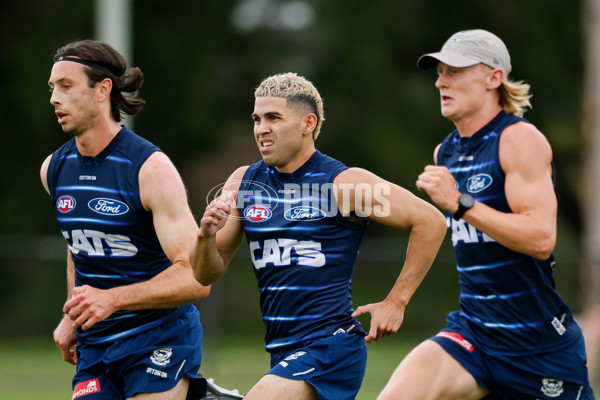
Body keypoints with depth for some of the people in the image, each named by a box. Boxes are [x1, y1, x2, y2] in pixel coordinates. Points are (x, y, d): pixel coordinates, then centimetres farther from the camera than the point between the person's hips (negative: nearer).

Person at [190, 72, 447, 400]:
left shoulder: (344, 184, -9)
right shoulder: (243, 182, 8)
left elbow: (430, 221, -8)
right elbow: (207, 275, 11)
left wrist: (395, 302, -7)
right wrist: (206, 236, -11)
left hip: (330, 345, -7)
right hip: (283, 352, 7)